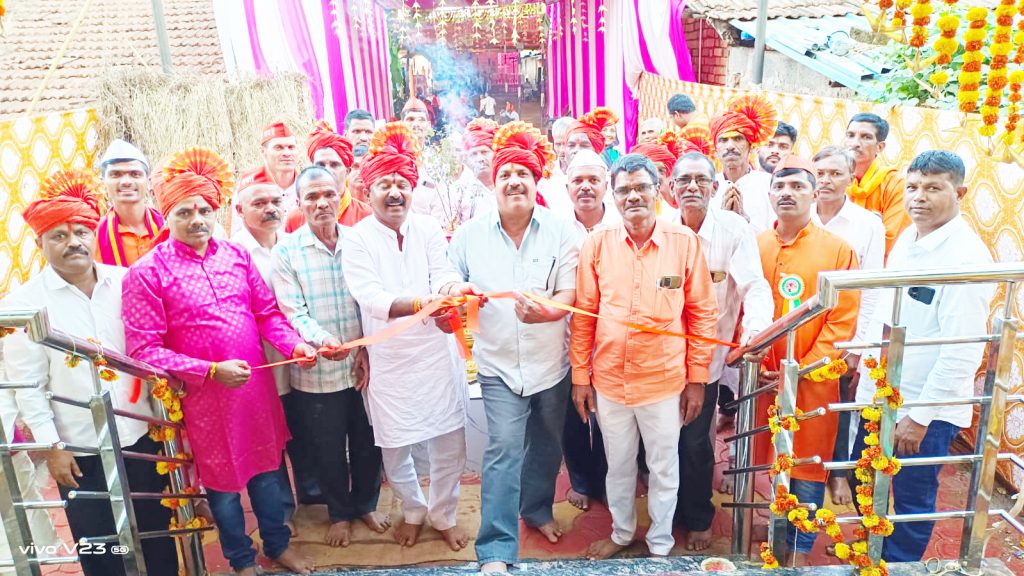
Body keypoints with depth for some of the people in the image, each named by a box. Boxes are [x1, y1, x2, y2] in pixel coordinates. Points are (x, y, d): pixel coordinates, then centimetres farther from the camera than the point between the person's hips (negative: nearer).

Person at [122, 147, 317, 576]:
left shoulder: (237, 255, 0)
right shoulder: (148, 273, -12)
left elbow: (267, 313, 6)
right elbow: (143, 349, -14)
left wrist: (293, 345, -12)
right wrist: (212, 370, -20)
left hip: (256, 386, 4)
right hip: (204, 396, -3)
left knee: (265, 468, 19)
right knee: (223, 480, 15)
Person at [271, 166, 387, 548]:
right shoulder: (285, 251, -4)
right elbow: (292, 311, -11)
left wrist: (367, 350, -8)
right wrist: (320, 339, -30)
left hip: (363, 367, 2)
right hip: (316, 373, -1)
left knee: (368, 442, 15)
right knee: (328, 448, 14)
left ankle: (366, 504, 40)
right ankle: (340, 513, 38)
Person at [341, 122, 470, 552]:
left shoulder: (428, 230, 1)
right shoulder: (356, 240, -7)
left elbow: (445, 276, -10)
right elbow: (371, 297, -20)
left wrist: (451, 291, -34)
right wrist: (421, 303, -36)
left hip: (437, 352, 2)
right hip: (389, 359, -1)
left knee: (450, 444, 9)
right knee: (394, 448, 13)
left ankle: (444, 516, 35)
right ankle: (412, 511, 42)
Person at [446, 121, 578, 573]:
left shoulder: (561, 231, -5)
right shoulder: (470, 234, -2)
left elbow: (570, 294, -12)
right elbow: (450, 289, 4)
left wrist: (544, 310, -34)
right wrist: (457, 293, -20)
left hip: (551, 360, 2)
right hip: (498, 362, -1)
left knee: (547, 446, 19)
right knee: (504, 449, -9)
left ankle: (538, 508, 46)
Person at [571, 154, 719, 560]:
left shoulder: (684, 242, -7)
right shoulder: (596, 244, -4)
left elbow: (702, 313, -2)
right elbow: (583, 315, 1)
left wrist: (697, 378, -2)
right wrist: (580, 377, 2)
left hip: (665, 381, -1)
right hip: (609, 382, 1)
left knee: (664, 469, 15)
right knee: (618, 467, 19)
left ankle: (661, 543, 38)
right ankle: (621, 533, 44)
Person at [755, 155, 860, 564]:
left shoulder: (839, 250, -4)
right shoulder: (753, 247, 3)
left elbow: (843, 321, -7)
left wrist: (801, 370, -13)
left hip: (812, 381, -2)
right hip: (762, 378, 2)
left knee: (807, 464, 8)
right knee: (769, 459, 13)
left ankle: (800, 546, 26)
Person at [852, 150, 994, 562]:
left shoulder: (967, 258, -19)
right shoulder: (906, 238, 4)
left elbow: (963, 351, -21)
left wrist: (920, 416, -19)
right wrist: (864, 349, 15)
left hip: (926, 408, -7)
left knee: (911, 499, 10)